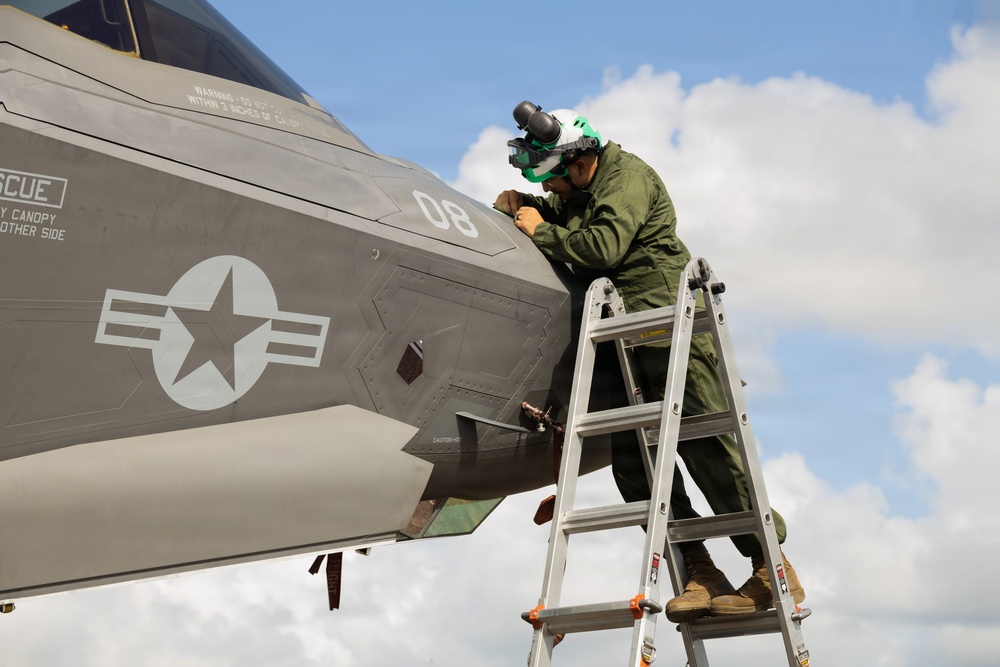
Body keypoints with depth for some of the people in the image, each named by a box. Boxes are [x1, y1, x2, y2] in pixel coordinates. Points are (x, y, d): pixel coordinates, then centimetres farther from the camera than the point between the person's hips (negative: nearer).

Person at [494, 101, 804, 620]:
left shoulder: (627, 176, -6)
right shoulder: (577, 191, 22)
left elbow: (604, 246, -19)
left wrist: (541, 230, -7)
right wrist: (520, 205, 11)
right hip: (626, 341, 9)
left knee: (707, 449, -13)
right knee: (632, 460, -3)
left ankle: (773, 569, -8)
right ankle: (699, 574, -4)